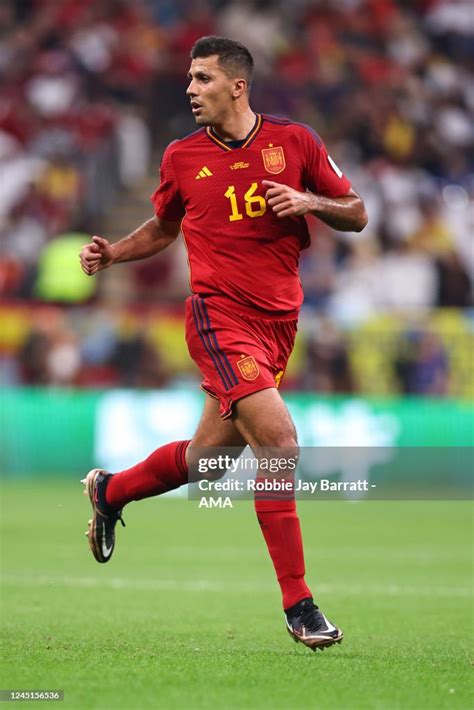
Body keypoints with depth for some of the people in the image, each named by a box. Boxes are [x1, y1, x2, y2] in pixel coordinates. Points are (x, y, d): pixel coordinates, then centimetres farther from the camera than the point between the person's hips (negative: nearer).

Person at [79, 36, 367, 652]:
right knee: (278, 439, -20)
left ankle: (109, 491, 41)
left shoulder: (295, 141, 3)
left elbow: (357, 214, 7)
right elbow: (163, 227, 21)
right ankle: (298, 603, -14)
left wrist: (309, 202, -11)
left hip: (279, 323, 3)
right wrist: (112, 253, 5)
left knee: (209, 453, 11)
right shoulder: (182, 157, 4)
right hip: (220, 317, -3)